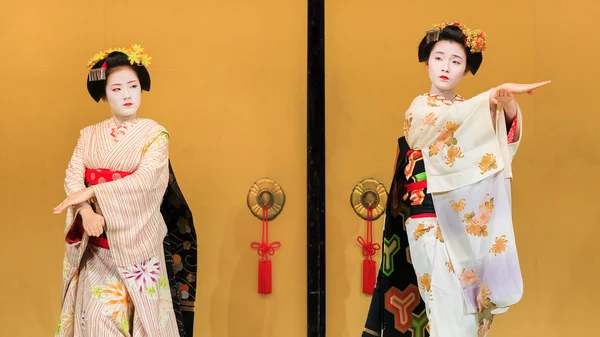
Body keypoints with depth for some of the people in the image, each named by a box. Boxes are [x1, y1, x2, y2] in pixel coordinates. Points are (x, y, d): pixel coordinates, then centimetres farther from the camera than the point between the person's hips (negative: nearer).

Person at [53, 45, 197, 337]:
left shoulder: (154, 133, -3)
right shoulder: (89, 135, 8)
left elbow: (144, 180, -16)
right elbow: (73, 176, -2)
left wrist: (91, 192, -19)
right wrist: (86, 212, -22)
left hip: (137, 238, -3)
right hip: (97, 241, 3)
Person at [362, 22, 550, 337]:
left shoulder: (473, 109, 14)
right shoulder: (419, 109, 1)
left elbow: (507, 132, -6)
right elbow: (444, 121, -22)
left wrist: (508, 103, -28)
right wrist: (495, 93, -32)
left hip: (467, 222, 4)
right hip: (430, 221, -4)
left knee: (468, 305, 4)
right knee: (448, 309, -11)